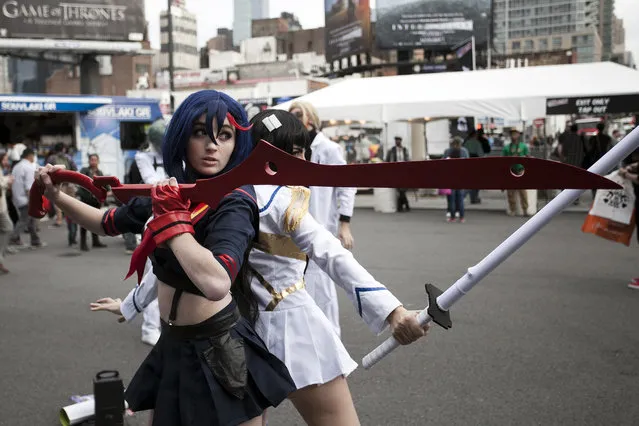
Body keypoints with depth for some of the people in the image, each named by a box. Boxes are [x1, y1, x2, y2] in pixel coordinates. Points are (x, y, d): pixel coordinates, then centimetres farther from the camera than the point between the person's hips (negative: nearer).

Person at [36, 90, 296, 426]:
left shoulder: (233, 204, -21)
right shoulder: (170, 192, 1)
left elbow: (216, 284, -40)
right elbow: (108, 223, 19)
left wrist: (172, 218, -29)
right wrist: (56, 195, 6)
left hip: (218, 351, -7)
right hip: (174, 345, 7)